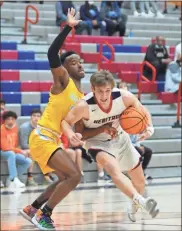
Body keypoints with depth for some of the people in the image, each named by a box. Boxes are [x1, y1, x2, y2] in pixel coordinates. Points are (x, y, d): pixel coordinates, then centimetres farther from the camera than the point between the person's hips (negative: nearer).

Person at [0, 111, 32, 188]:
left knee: (28, 161, -12)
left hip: (13, 152, 7)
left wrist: (16, 150, -9)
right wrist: (20, 151, -23)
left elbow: (15, 143, 11)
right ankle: (14, 179, -46)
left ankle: (10, 180, -11)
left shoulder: (15, 128, 3)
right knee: (11, 154, -40)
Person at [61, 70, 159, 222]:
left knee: (140, 181, 17)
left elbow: (143, 112, -10)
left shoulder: (124, 97, -27)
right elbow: (65, 122, -21)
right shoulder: (84, 106, -33)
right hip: (99, 143, -4)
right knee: (114, 170, -37)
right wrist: (71, 135, -43)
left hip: (121, 139, 4)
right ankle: (142, 201, -53)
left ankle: (134, 209, 47)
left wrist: (149, 127, -30)